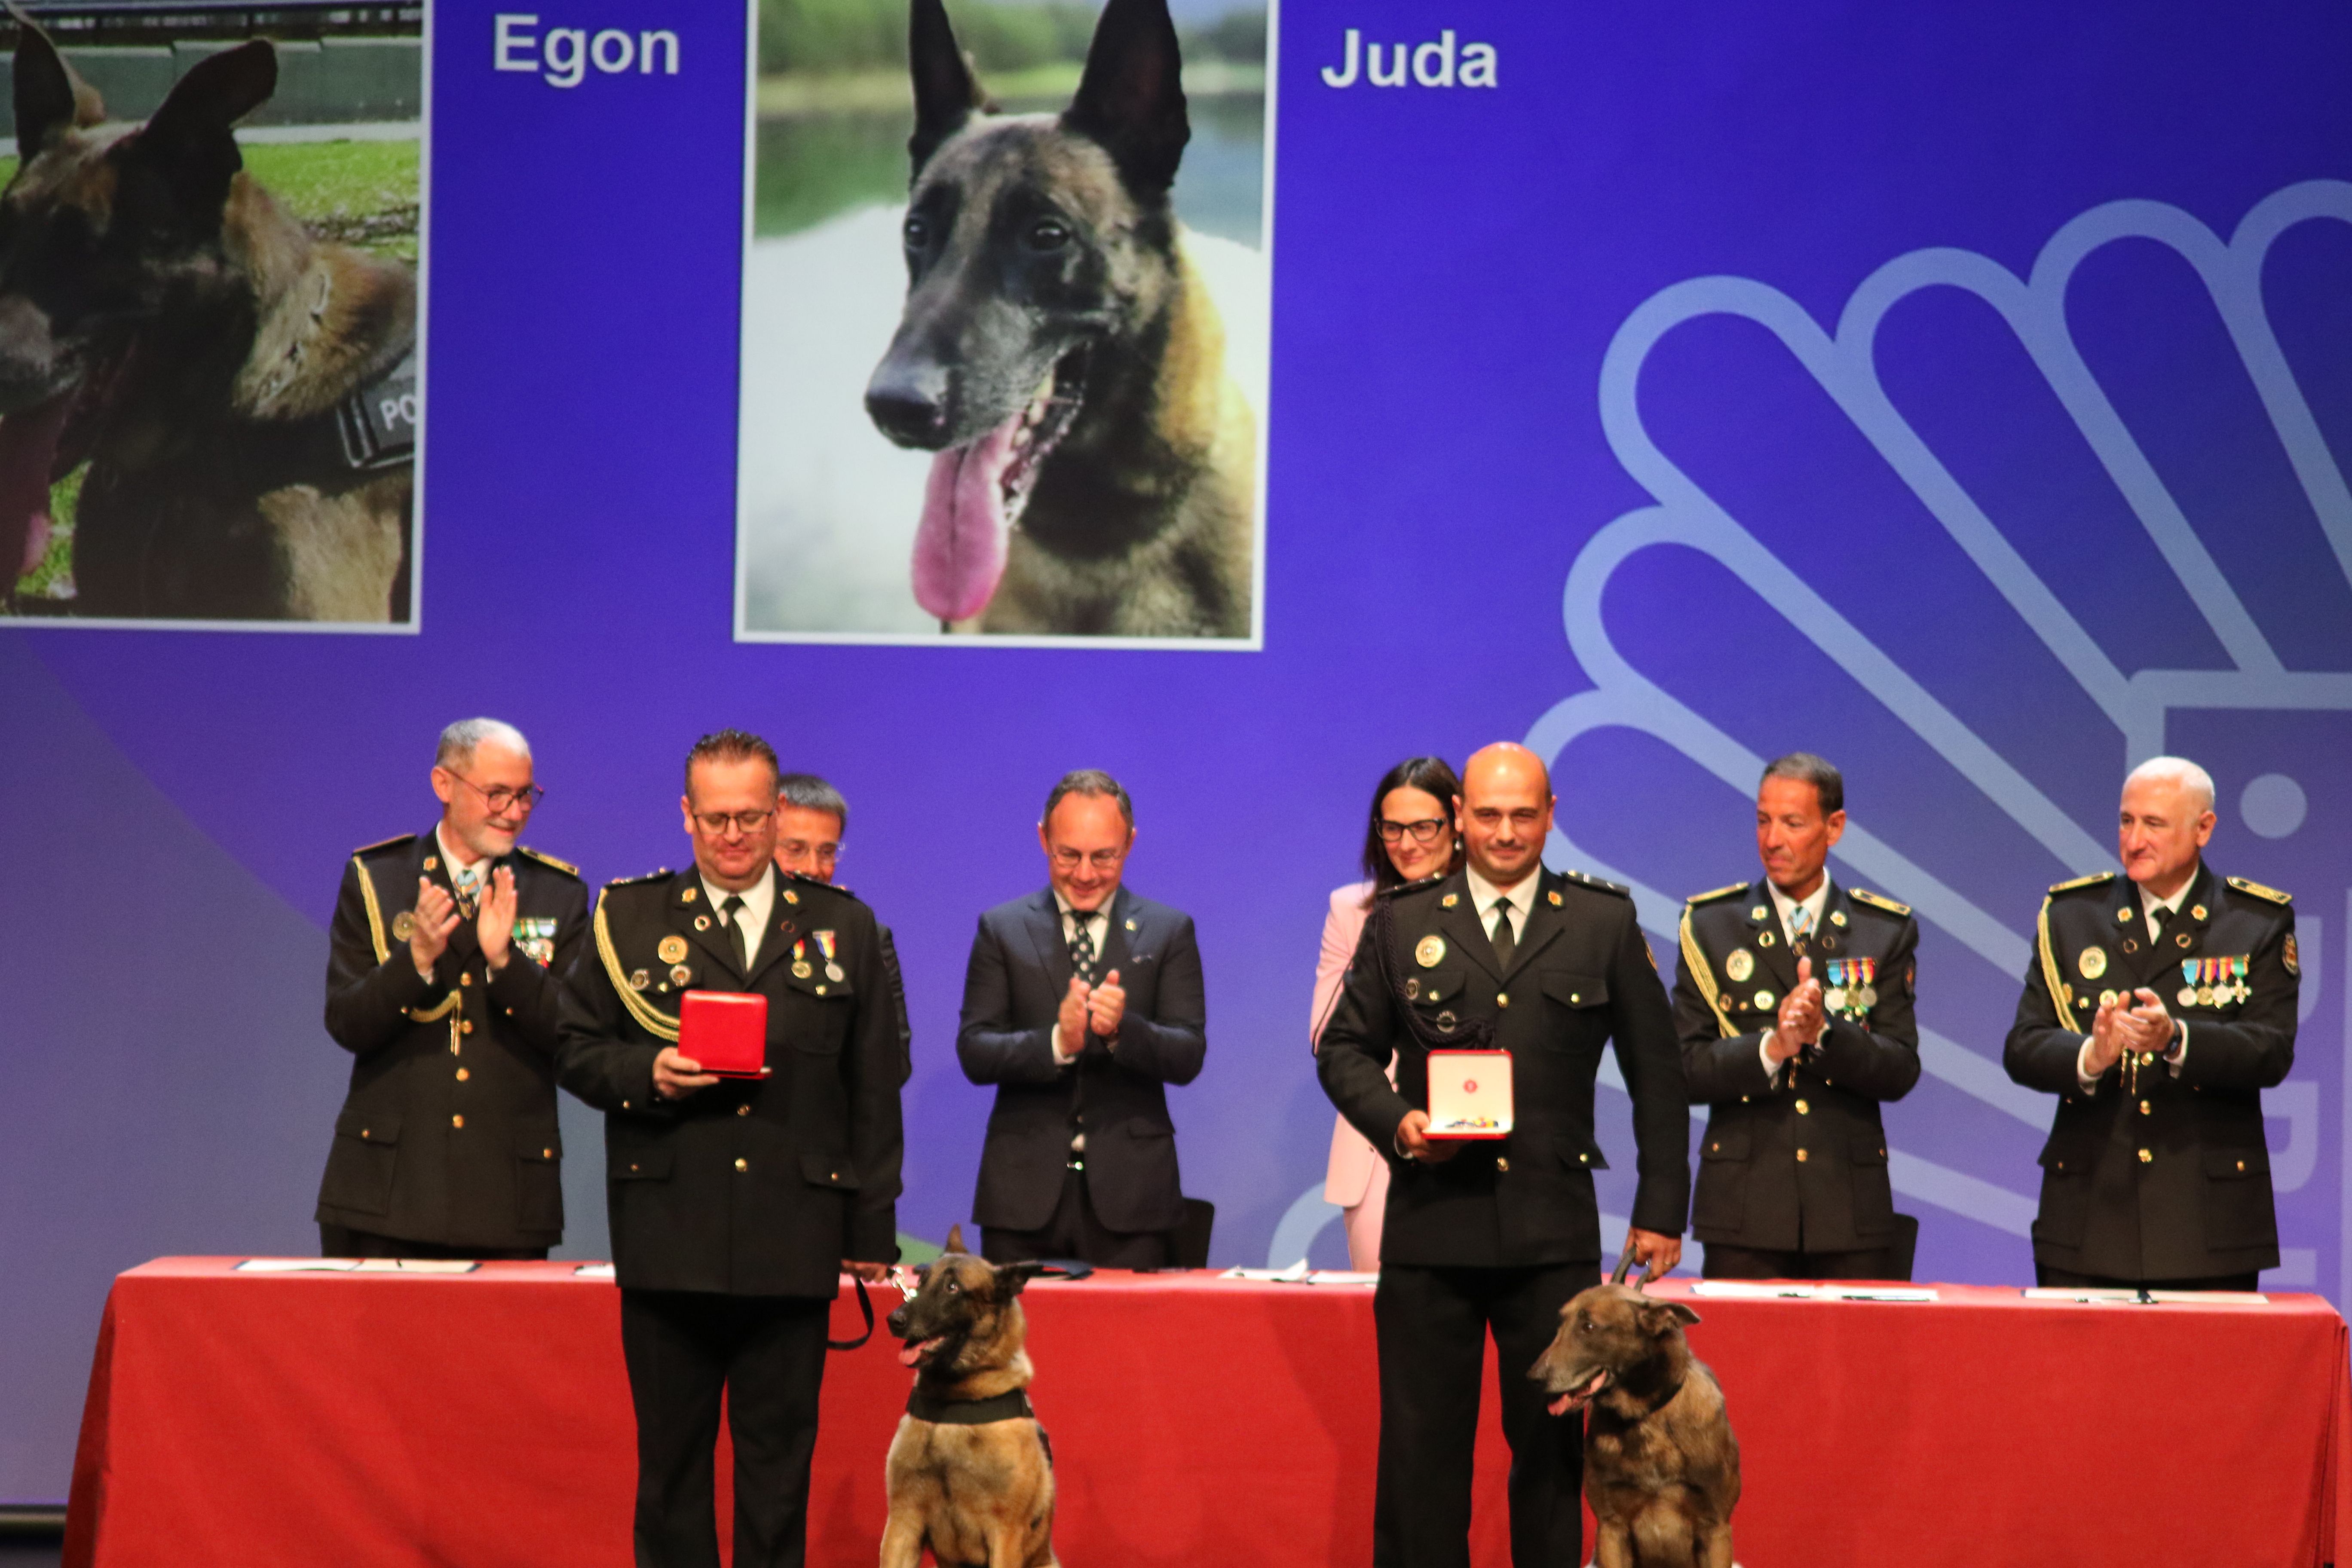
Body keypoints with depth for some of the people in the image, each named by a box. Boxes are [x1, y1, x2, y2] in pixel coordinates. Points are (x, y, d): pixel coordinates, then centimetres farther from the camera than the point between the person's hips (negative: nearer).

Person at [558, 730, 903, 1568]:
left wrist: (872, 1231, 5)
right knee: (671, 1459, 5)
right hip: (667, 1239, 0)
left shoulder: (843, 927, 10)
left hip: (794, 1248, 0)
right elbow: (575, 1049, 8)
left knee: (779, 1461, 3)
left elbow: (874, 1090, 9)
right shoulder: (629, 917, 8)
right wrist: (646, 1074, -13)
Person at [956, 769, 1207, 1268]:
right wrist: (1057, 1042, -20)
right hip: (1025, 1190, 0)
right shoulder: (1003, 929, 8)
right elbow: (974, 1052, -2)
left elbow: (1189, 1058, -1)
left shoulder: (1169, 931, 8)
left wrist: (1122, 1028, -21)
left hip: (1127, 1190, 0)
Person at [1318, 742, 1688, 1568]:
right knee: (1420, 1447, 2)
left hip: (1555, 1229, 0)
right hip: (1431, 1224, 0)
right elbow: (1344, 1049, 11)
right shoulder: (1401, 922, 7)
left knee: (1553, 1443, 5)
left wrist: (1661, 1208, 5)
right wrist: (1396, 1121, -9)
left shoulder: (1605, 921, 6)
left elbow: (1656, 1072, 9)